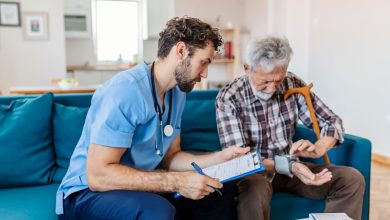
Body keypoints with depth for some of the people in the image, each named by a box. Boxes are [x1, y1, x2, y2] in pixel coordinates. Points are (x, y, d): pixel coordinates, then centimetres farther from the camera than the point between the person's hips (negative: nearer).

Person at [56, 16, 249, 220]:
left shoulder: (177, 92, 2)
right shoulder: (126, 90, -26)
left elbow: (169, 157, 8)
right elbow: (98, 175, -28)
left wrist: (219, 158, -6)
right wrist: (177, 182, -30)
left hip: (139, 184, 8)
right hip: (88, 193, -7)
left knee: (223, 190, 3)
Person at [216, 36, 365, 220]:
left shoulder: (293, 84, -5)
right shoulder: (228, 98, -17)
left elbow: (332, 122, 0)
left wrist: (318, 148, -23)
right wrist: (289, 166, -36)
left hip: (290, 167, 5)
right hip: (253, 171, -4)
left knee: (352, 179, -12)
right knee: (254, 191, -40)